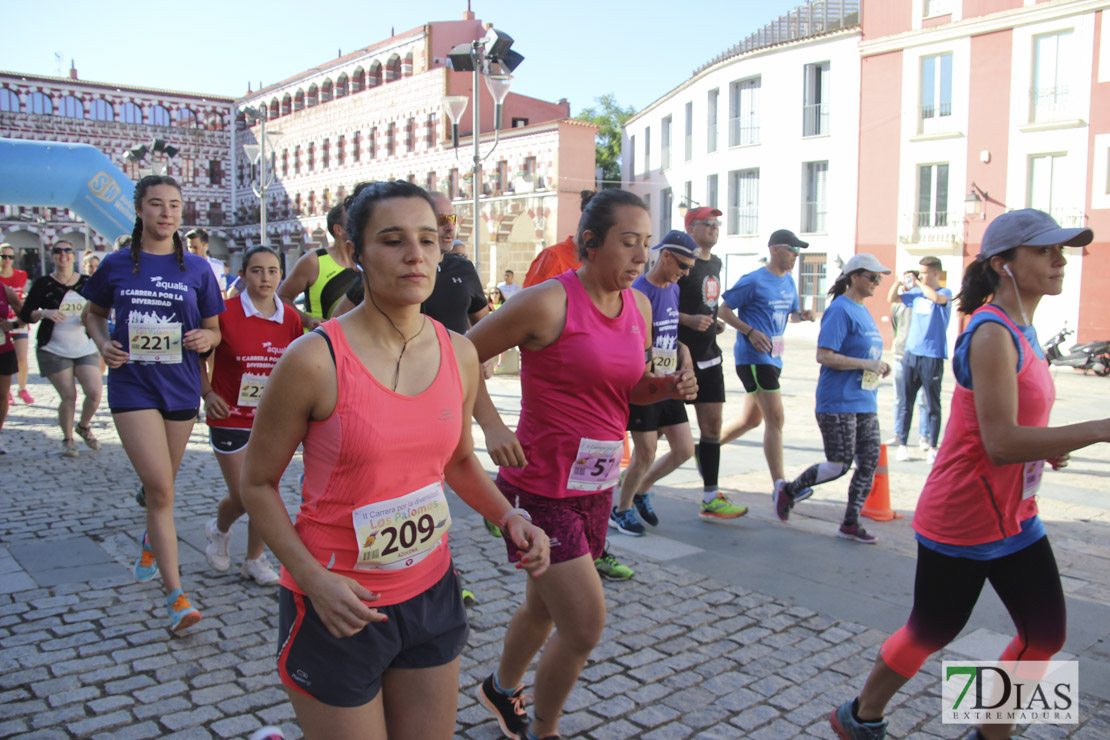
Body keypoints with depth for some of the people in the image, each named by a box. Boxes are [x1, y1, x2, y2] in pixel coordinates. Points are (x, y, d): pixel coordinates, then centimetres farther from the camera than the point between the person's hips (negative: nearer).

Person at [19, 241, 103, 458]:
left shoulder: (87, 282, 6)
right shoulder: (43, 284, 0)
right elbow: (25, 315, -2)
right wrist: (43, 312, -22)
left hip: (86, 348, 2)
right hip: (54, 350, -2)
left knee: (94, 393, -10)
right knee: (68, 396, -6)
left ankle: (84, 426, 21)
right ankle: (67, 439, 17)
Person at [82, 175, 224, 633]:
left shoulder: (197, 269, 2)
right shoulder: (116, 265, 2)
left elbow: (215, 330, 8)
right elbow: (95, 313, 16)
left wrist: (206, 338, -15)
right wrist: (103, 343, -4)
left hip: (180, 387, 2)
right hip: (132, 385, -2)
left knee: (161, 487, 17)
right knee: (159, 487, -12)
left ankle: (152, 540, 50)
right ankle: (176, 595, -6)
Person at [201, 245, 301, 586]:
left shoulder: (291, 319, -1)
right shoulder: (225, 312, -11)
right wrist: (207, 393, -10)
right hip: (230, 417, -3)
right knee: (242, 496, 1)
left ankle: (255, 559, 23)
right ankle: (219, 529, 36)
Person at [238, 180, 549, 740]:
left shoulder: (459, 354, -2)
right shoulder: (316, 360, -17)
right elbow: (257, 483, -7)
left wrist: (508, 517, -4)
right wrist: (314, 580, -18)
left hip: (432, 594, 5)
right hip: (338, 609, -4)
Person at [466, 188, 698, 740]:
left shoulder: (639, 307, 4)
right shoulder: (548, 303, -18)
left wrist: (667, 386, -4)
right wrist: (491, 426, -20)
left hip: (595, 487, 7)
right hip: (540, 489, -7)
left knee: (544, 607, 24)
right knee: (585, 625, -6)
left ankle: (501, 689, 53)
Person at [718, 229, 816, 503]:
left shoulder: (788, 281, 13)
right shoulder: (754, 281, -11)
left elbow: (792, 314, 25)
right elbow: (722, 309, -10)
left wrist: (803, 315, 1)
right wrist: (750, 331, -19)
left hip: (773, 358, 9)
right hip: (753, 357, -9)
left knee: (751, 419, 16)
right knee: (776, 418, -12)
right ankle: (779, 486, -8)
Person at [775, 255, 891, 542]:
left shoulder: (863, 311, 16)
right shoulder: (840, 310, -12)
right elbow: (824, 355, -20)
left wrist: (877, 366, 7)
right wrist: (865, 364, -19)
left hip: (864, 402, 9)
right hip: (837, 402, -9)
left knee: (869, 463, 5)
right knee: (839, 465, -5)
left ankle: (850, 524, 15)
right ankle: (788, 490, 17)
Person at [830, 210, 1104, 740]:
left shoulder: (1020, 331, 9)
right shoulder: (992, 334, -22)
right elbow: (1000, 443, -29)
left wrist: (1048, 446, 3)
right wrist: (1097, 430, -31)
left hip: (1013, 517, 9)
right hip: (963, 520, -9)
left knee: (1045, 635, 12)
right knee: (932, 632, 7)